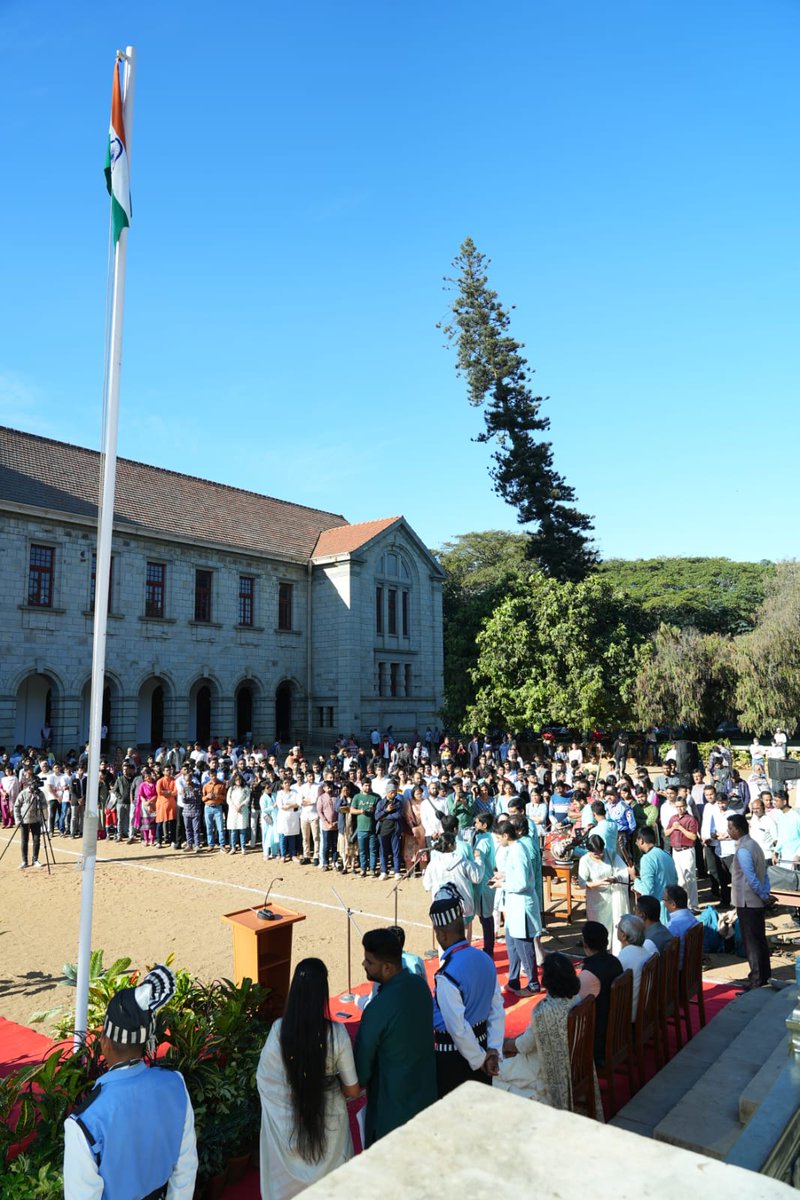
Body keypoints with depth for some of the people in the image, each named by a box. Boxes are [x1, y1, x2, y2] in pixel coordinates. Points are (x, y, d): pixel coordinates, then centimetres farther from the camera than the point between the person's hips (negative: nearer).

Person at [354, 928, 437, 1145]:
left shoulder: (379, 1008, -31)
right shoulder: (420, 985, -9)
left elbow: (364, 1058, -18)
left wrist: (356, 1085, 2)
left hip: (393, 1099, -7)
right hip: (425, 1092, 7)